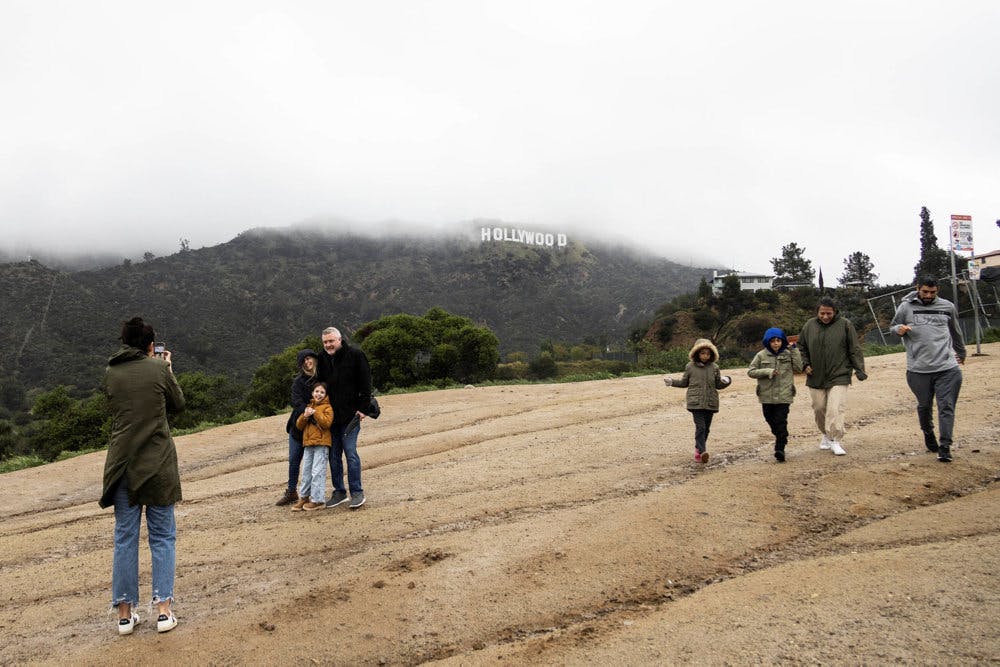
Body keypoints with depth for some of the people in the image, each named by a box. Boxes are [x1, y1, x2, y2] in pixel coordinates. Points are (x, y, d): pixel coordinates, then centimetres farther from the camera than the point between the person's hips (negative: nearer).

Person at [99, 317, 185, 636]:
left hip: (122, 463, 3)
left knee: (125, 536, 10)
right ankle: (163, 610, 5)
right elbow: (178, 404, 7)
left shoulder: (111, 372, 3)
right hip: (157, 464, -3)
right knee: (162, 536, 7)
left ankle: (125, 613, 15)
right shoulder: (158, 368, -6)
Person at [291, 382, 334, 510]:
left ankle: (318, 500, -2)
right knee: (306, 471, 11)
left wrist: (315, 413, -15)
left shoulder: (327, 407, 0)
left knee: (317, 472, -8)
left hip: (321, 444, -6)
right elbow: (299, 425, 13)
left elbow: (327, 423, -14)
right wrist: (305, 416, -6)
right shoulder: (308, 407, 18)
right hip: (308, 444, 6)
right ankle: (303, 497, 20)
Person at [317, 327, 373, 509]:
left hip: (350, 414, -5)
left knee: (350, 452, -9)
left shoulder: (355, 354, -6)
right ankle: (339, 492, 19)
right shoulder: (322, 358, 8)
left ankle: (357, 492, 1)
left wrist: (363, 408, -11)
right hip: (330, 415, 5)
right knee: (334, 455, 8)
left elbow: (365, 382, -6)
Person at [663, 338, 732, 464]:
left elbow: (718, 385, 11)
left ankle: (698, 449, 25)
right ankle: (702, 451, -20)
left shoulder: (714, 368, 7)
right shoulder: (690, 367, 3)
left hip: (710, 403, 3)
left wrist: (726, 381, -9)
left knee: (706, 428, 9)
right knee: (700, 427, -15)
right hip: (696, 403, -3)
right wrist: (672, 382, 4)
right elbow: (684, 382, 15)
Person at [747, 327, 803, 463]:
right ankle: (781, 441, 36)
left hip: (784, 396, -2)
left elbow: (798, 368, -5)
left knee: (781, 423, -10)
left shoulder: (788, 354, 4)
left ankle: (780, 449, -9)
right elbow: (750, 371, -1)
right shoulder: (761, 355, 1)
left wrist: (794, 350, -6)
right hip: (767, 396, 2)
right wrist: (767, 372, -13)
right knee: (771, 422, 14)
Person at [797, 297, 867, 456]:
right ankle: (826, 435, 32)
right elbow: (801, 347, 16)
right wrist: (805, 364, 3)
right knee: (819, 409, 11)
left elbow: (855, 350, 0)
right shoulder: (809, 326, 3)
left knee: (835, 410, -12)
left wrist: (859, 370, -4)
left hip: (838, 377, -3)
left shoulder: (845, 325, -3)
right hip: (816, 377, 3)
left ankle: (836, 441, -5)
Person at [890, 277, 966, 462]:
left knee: (947, 407, -4)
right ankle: (928, 435, 38)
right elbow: (892, 327, 11)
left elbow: (956, 332, 25)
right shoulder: (906, 307, 3)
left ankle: (945, 447, 0)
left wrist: (961, 352, 36)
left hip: (948, 368, 1)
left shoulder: (948, 307, 10)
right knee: (924, 406, 13)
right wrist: (899, 329, -13)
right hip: (918, 369, -1)